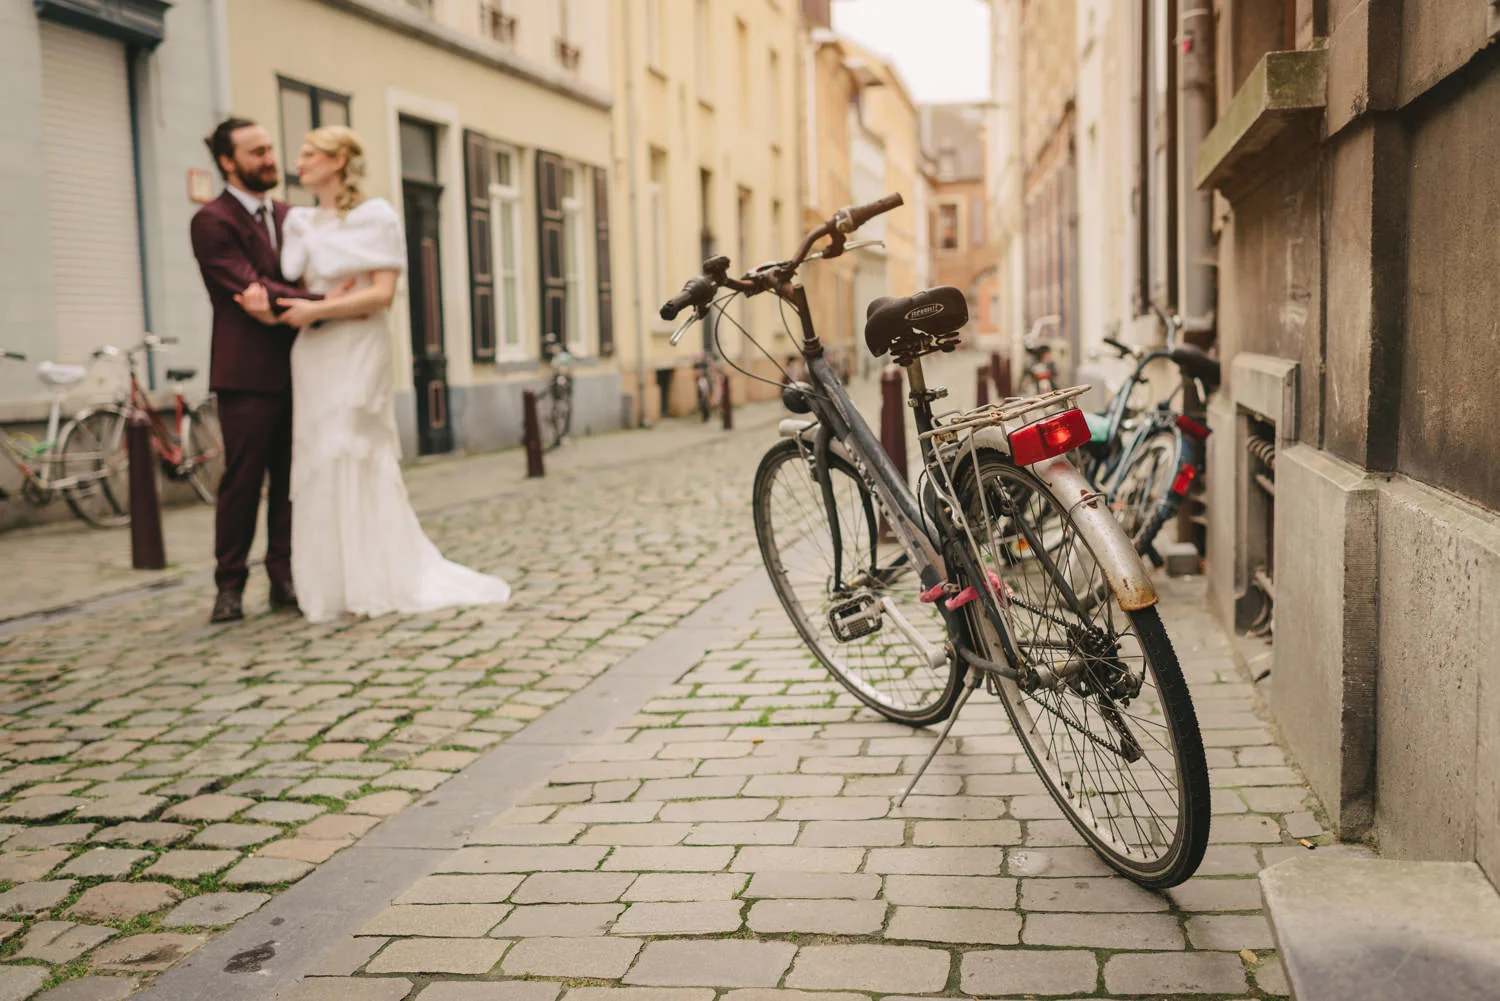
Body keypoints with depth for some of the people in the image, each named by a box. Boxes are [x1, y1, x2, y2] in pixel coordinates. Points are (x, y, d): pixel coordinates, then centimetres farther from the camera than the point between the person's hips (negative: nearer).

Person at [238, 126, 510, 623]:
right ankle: (332, 583, 10)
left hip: (358, 350, -6)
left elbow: (382, 293, -11)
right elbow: (294, 283, 15)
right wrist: (266, 299, -8)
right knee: (316, 464, 3)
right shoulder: (300, 222, 16)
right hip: (312, 354, 6)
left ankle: (376, 581, 2)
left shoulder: (375, 217, -2)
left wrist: (317, 310, -17)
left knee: (356, 461, -8)